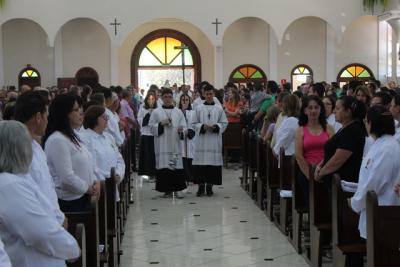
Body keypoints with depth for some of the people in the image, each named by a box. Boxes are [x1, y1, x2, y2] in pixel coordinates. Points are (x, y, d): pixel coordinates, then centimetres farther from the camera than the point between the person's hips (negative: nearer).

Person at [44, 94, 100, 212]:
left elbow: (85, 165, 18)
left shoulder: (72, 136, 12)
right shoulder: (57, 140, -20)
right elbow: (67, 177, -25)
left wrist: (94, 182, 0)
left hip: (82, 198, 9)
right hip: (69, 202, -9)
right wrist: (88, 188, -11)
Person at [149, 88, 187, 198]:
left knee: (176, 166, -1)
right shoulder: (156, 112, 6)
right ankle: (166, 190, 4)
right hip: (162, 145, -2)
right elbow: (152, 127, 3)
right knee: (164, 166, -4)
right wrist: (161, 124, -12)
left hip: (175, 144, 2)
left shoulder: (178, 112, 10)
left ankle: (175, 189, 7)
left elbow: (184, 126, 8)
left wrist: (181, 130, -13)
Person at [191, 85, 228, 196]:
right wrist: (202, 126, -12)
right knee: (201, 163, -3)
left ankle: (209, 185, 9)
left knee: (213, 162, 0)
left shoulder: (219, 109, 5)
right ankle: (201, 185, 6)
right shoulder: (199, 108, 5)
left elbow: (224, 123, 6)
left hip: (214, 140, 0)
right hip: (201, 140, 0)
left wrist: (215, 127, -11)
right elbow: (193, 123, 5)